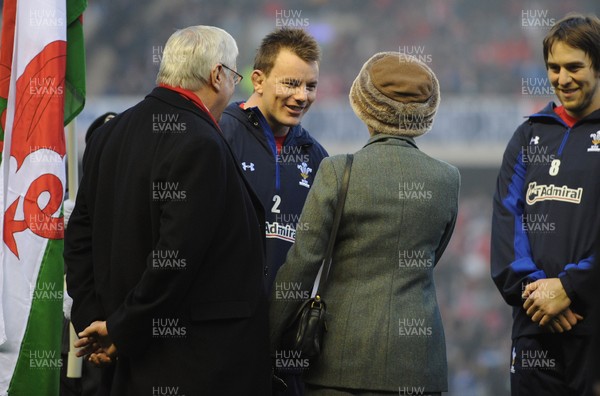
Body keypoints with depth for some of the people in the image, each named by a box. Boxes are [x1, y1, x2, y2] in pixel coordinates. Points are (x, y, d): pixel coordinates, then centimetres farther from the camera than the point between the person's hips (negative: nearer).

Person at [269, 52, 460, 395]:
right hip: (417, 359, 3)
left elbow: (301, 264, -7)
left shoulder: (338, 171, -7)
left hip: (346, 356, -3)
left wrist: (268, 341, 0)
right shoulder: (447, 180, 4)